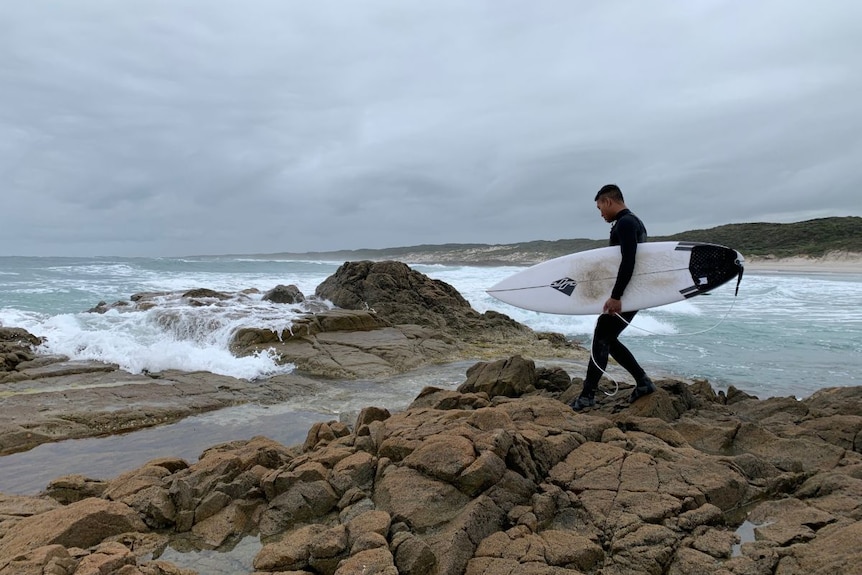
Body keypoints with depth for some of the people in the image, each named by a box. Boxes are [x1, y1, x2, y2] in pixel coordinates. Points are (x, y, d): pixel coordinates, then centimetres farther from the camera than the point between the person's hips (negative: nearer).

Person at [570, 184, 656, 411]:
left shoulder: (624, 223, -15)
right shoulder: (633, 222, 18)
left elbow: (628, 261, -27)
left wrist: (616, 296, -30)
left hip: (625, 295, -10)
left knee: (601, 339, -6)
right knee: (607, 339, 14)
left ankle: (588, 395, 0)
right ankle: (643, 383, 19)